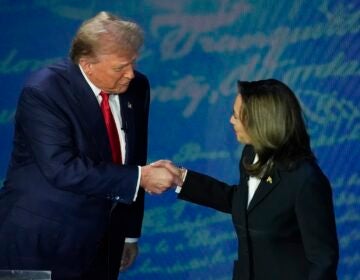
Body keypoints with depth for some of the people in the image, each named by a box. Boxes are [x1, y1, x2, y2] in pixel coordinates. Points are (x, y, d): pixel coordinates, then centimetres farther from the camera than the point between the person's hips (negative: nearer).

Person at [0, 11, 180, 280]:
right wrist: (140, 178, -25)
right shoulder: (43, 92, -18)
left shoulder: (136, 88, 2)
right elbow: (63, 170, -27)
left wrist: (130, 234, 13)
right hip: (42, 243, -6)